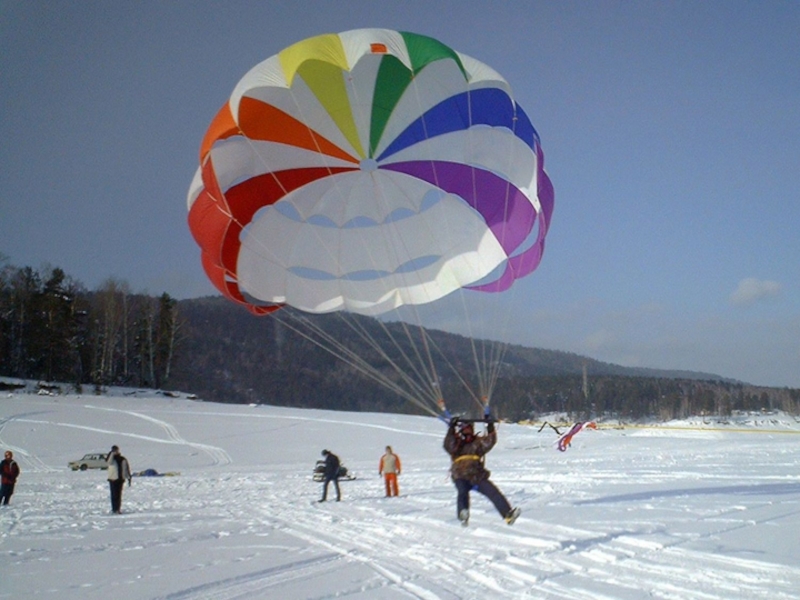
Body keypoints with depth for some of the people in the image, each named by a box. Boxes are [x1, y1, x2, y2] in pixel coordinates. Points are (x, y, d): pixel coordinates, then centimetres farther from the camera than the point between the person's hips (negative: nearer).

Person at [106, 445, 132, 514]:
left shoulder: (123, 459, 6)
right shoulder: (111, 459, -1)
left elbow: (127, 469, 9)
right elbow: (108, 461, -26)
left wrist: (129, 478, 6)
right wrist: (112, 454, -33)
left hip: (121, 479, 2)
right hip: (113, 479, -2)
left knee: (119, 495, 8)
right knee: (114, 495, -5)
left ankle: (118, 509, 15)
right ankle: (114, 509, -4)